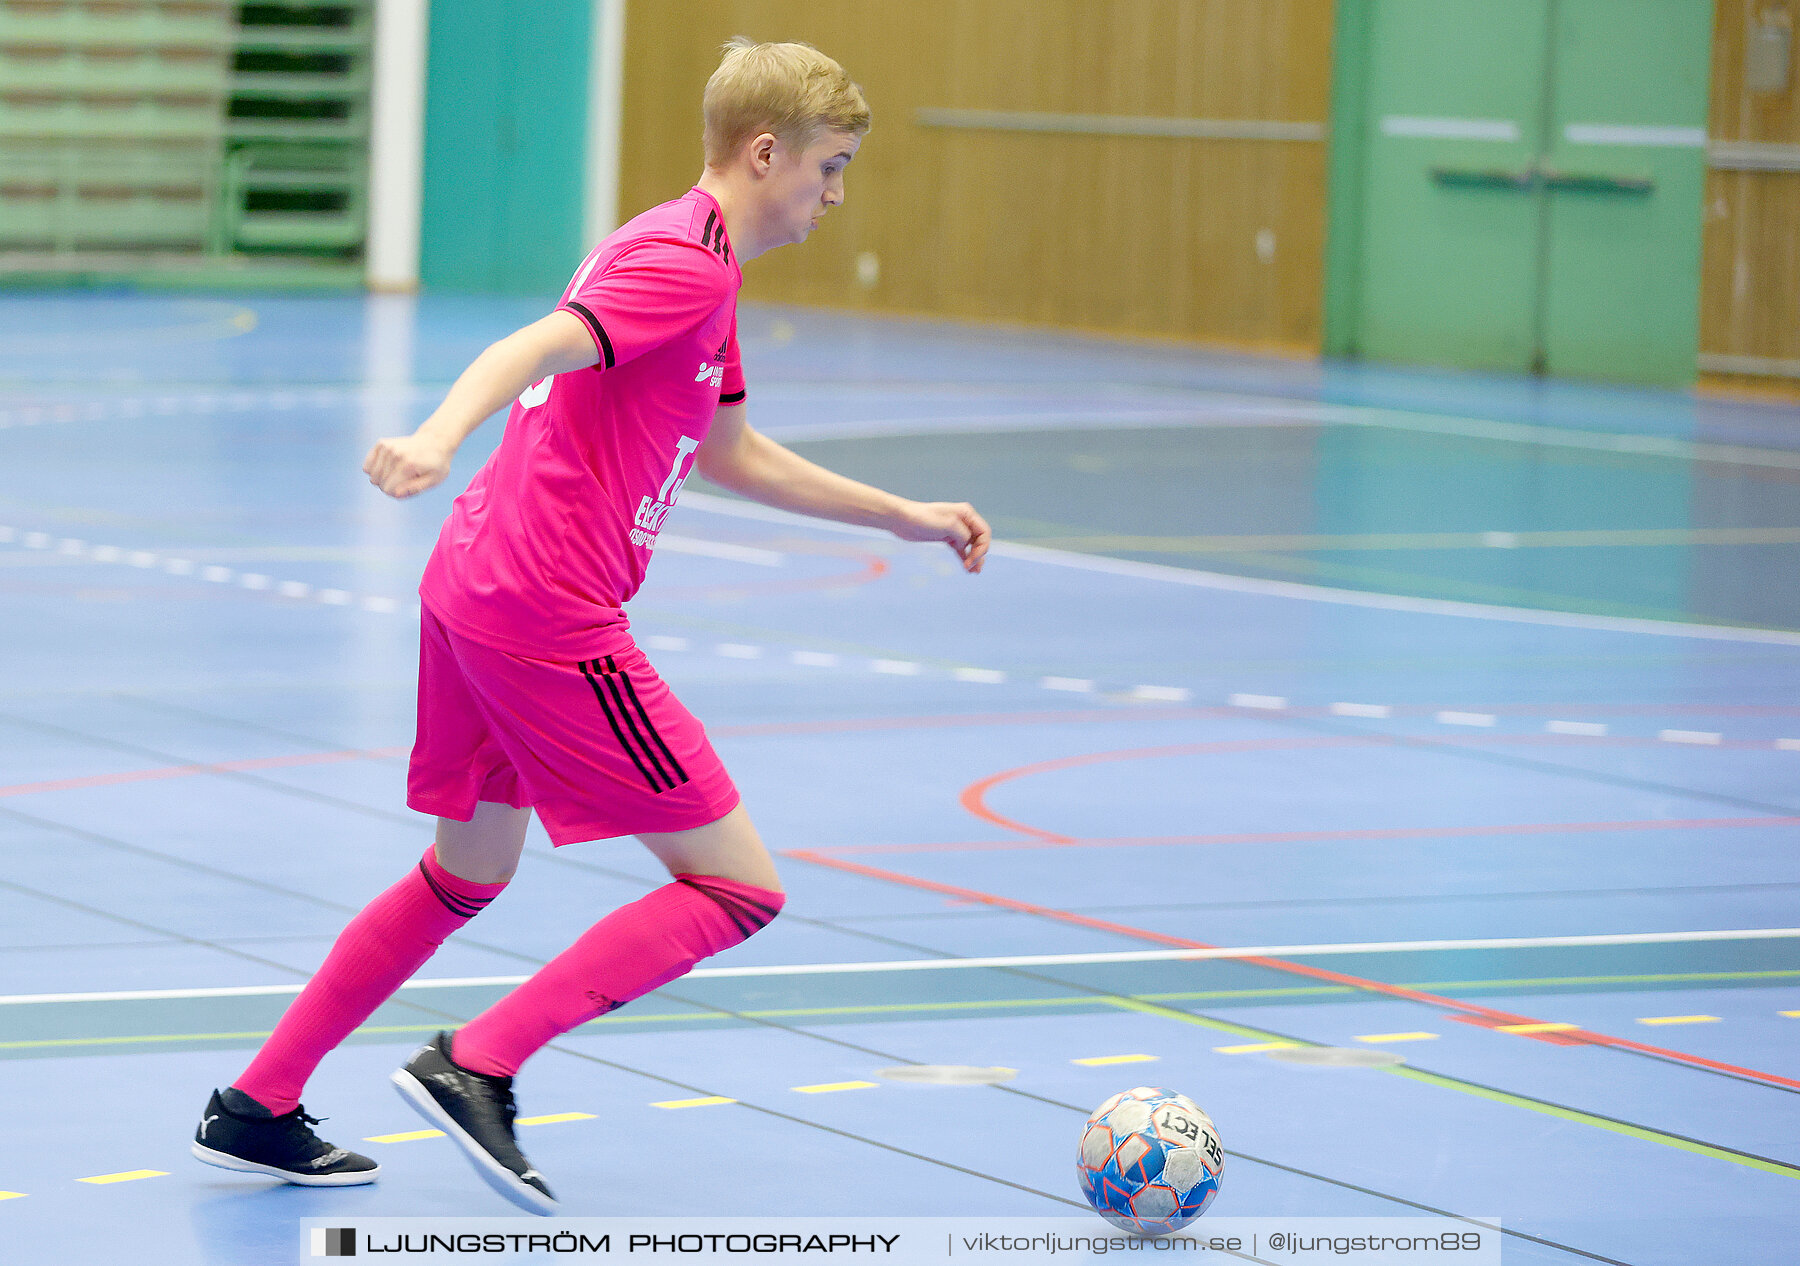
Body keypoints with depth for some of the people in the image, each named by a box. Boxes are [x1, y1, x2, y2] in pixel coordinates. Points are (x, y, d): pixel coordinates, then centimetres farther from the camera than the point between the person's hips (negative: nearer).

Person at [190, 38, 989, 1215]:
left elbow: (732, 454, 32)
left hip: (475, 589, 11)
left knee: (471, 870, 26)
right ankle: (476, 1068, -13)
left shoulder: (679, 255, 21)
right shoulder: (688, 266, -12)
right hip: (550, 620, -11)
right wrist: (440, 438, -46)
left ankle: (257, 1108, 29)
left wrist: (903, 515, 34)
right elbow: (535, 348, -28)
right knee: (739, 887, -6)